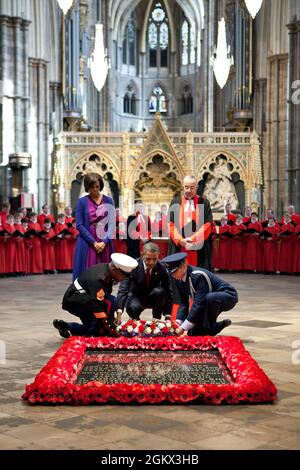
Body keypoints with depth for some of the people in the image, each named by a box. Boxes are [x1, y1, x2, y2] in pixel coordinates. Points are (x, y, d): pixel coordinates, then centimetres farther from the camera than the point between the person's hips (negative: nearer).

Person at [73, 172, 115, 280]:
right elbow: (79, 225, -3)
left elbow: (112, 223, 4)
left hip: (105, 245, 2)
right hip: (87, 245, -2)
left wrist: (104, 242, -8)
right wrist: (94, 242, -10)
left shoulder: (108, 201, 8)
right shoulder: (82, 202, 2)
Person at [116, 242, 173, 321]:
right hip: (136, 297, -1)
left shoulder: (161, 268, -17)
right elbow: (123, 289, -28)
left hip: (153, 299, 2)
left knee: (159, 291, -32)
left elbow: (168, 292, -15)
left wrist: (168, 316, -23)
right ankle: (136, 321, 0)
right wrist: (119, 312, -42)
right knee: (133, 308, -36)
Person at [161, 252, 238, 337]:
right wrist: (178, 322, -22)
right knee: (192, 333, -1)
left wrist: (184, 327, -37)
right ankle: (220, 325, 19)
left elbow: (199, 303, -36)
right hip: (210, 301, 8)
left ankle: (210, 330, -19)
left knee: (210, 298, -42)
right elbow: (183, 302, -6)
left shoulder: (198, 276, -33)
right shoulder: (179, 279, -9)